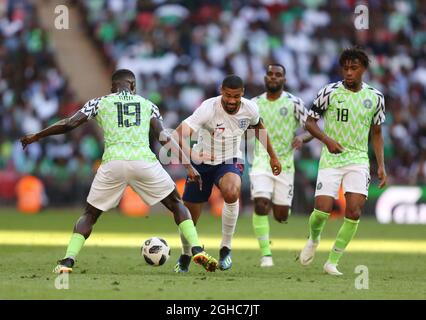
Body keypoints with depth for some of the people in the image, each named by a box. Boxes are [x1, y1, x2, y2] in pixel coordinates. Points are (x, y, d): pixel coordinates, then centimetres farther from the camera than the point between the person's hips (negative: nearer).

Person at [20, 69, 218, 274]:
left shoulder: (100, 103, 19)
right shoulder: (148, 105, 22)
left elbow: (69, 124, 11)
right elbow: (165, 138, 10)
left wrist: (36, 136, 23)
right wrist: (188, 166, 10)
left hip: (113, 163, 0)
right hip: (144, 161, 0)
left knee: (90, 214, 18)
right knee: (176, 204, 19)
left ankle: (68, 261, 1)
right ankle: (197, 250, 2)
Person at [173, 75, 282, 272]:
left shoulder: (250, 109, -14)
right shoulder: (208, 108, -28)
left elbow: (258, 127, 12)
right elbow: (179, 134, -38)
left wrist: (272, 156, 19)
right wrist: (192, 155, -56)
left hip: (231, 161, 1)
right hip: (203, 163, -1)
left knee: (231, 194, -34)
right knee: (189, 217, 5)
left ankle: (226, 248, -16)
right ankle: (185, 256, 38)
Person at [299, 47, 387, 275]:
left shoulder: (375, 98, 5)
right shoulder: (329, 92, -4)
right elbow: (310, 121, 2)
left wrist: (381, 165, 7)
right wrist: (327, 139, -16)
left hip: (358, 161, 2)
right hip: (331, 159, -2)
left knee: (354, 212, -13)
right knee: (323, 209, -11)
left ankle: (333, 261, 1)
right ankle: (313, 239, 25)